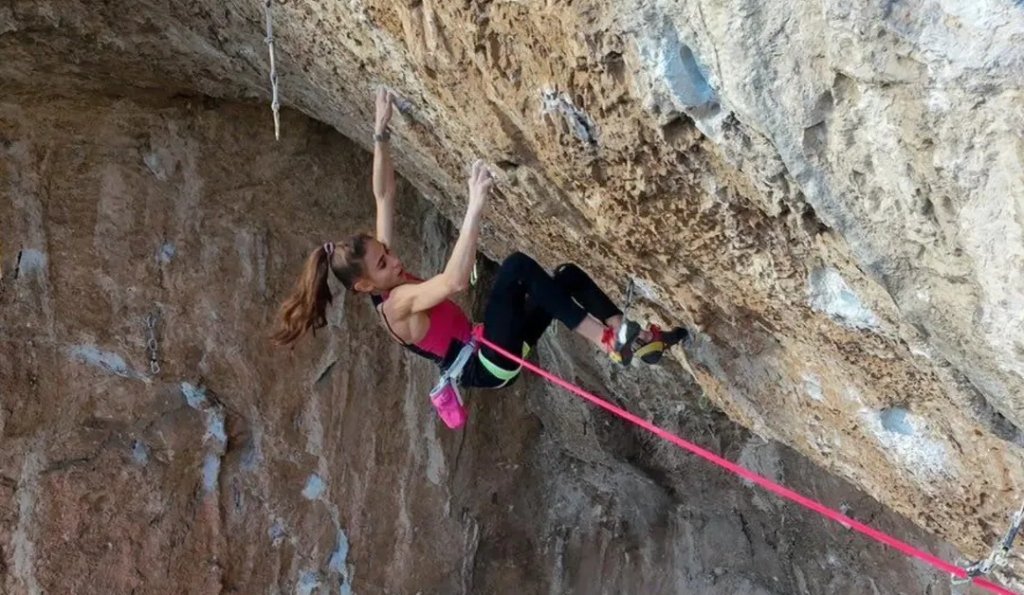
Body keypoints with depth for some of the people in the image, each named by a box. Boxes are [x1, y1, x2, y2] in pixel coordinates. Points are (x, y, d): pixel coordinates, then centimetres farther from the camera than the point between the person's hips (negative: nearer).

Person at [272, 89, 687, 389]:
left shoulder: (388, 285, 5)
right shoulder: (397, 302, -21)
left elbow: (384, 197, 7)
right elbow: (455, 281, -43)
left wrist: (381, 135, 2)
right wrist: (475, 206, -47)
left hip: (490, 351, 10)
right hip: (489, 366, -10)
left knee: (569, 275, -1)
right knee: (517, 266, -31)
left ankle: (630, 337, -12)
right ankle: (611, 343, -31)